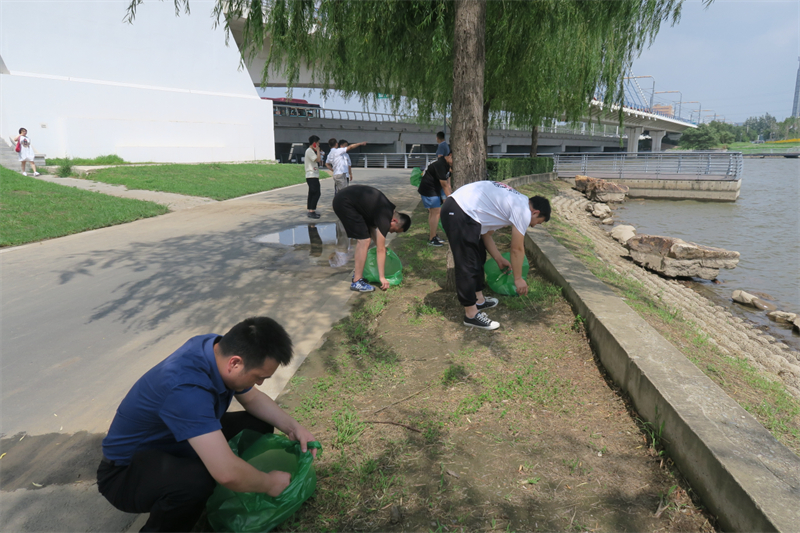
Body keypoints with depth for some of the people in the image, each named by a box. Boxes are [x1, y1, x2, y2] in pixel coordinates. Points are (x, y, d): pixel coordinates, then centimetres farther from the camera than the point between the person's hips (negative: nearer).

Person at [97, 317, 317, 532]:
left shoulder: (220, 347, -14)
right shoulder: (186, 387, -38)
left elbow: (253, 398, 6)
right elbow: (227, 473, -42)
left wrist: (292, 427, -8)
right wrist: (269, 484, -23)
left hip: (172, 444, 8)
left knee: (259, 424, 0)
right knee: (197, 480, -37)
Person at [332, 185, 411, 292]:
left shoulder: (388, 209, 9)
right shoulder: (385, 218, -17)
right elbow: (381, 250, -14)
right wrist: (382, 277, -10)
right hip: (344, 203, -10)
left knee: (362, 239, 15)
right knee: (364, 241, -11)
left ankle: (358, 273, 24)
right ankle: (357, 282, -6)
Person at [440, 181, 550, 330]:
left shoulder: (513, 201, 23)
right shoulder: (523, 211, -5)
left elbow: (486, 233, 25)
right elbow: (517, 249, 0)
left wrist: (499, 260, 31)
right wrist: (518, 278, 12)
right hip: (460, 215, -11)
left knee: (478, 259, 22)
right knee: (467, 266, -3)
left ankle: (479, 300, 34)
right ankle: (471, 314, 6)